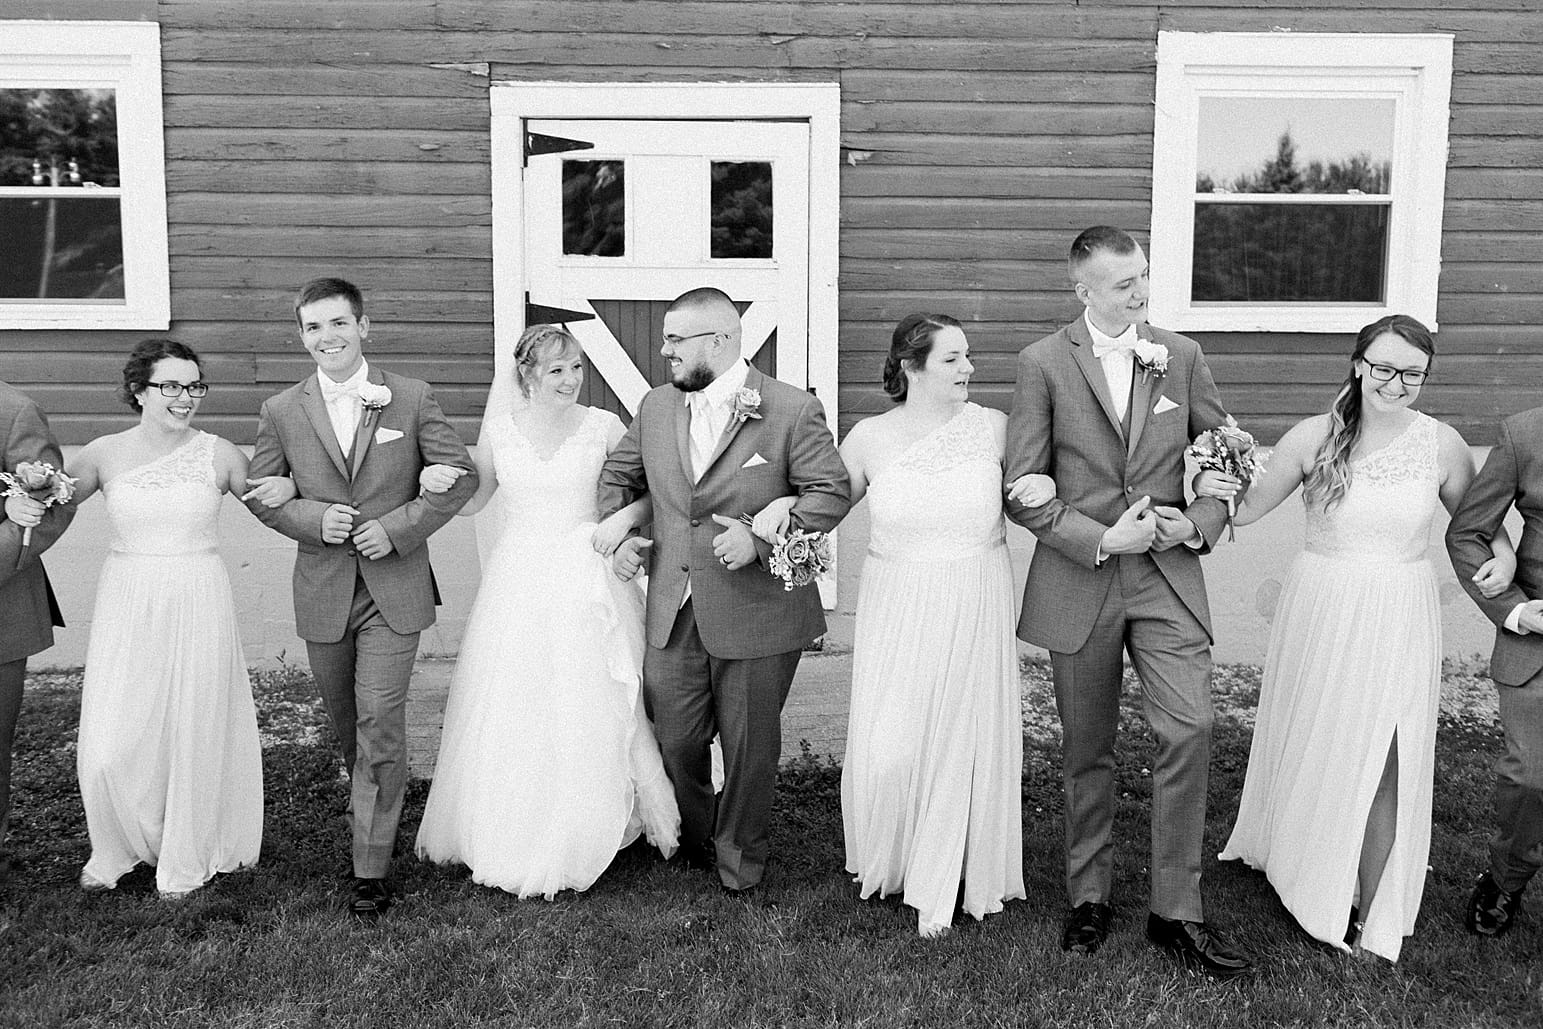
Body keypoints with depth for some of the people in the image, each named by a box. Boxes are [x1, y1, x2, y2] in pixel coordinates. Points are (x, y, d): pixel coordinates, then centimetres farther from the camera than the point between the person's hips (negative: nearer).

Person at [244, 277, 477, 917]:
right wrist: (314, 520, -11)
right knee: (347, 723, 17)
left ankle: (371, 868, 3)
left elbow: (461, 477, -1)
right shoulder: (281, 411, 2)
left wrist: (399, 526, -12)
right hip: (323, 593, 3)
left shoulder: (411, 399, -2)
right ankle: (375, 808, 45)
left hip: (394, 588, -2)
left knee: (379, 721, -7)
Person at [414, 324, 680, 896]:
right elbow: (473, 500, 16)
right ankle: (512, 839, 22)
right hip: (518, 580, 2)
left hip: (586, 580, -2)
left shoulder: (603, 427, -2)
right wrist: (437, 483, -4)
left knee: (587, 712, 1)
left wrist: (625, 517, -14)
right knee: (511, 713, 5)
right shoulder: (499, 428, 3)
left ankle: (579, 839, 19)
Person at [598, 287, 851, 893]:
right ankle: (693, 845, 37)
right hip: (673, 613, 4)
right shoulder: (656, 406, 8)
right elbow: (617, 475, 21)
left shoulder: (792, 410, -8)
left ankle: (739, 860, 30)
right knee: (675, 740, 11)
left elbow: (831, 492, -9)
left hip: (758, 612, -4)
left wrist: (761, 537, -19)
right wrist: (618, 533, 3)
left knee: (749, 745, 9)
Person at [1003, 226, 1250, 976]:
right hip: (1079, 580, -1)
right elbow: (1022, 491, -5)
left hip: (1167, 575, 2)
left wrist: (1198, 522, -7)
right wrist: (1101, 539, -14)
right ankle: (1089, 896, 27)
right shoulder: (1042, 364, -3)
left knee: (1189, 730, -10)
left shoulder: (1181, 356, 5)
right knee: (1086, 749, 10)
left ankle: (1176, 912, 4)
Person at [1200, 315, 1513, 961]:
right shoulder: (1314, 437, -6)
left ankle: (1366, 913, 18)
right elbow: (1250, 508, 2)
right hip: (1319, 615, 0)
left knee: (1382, 767, 1)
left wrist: (1503, 555, -7)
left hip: (1398, 623, 0)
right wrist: (1210, 489, -17)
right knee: (1310, 752, 13)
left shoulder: (1442, 445, -3)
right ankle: (1295, 865, 41)